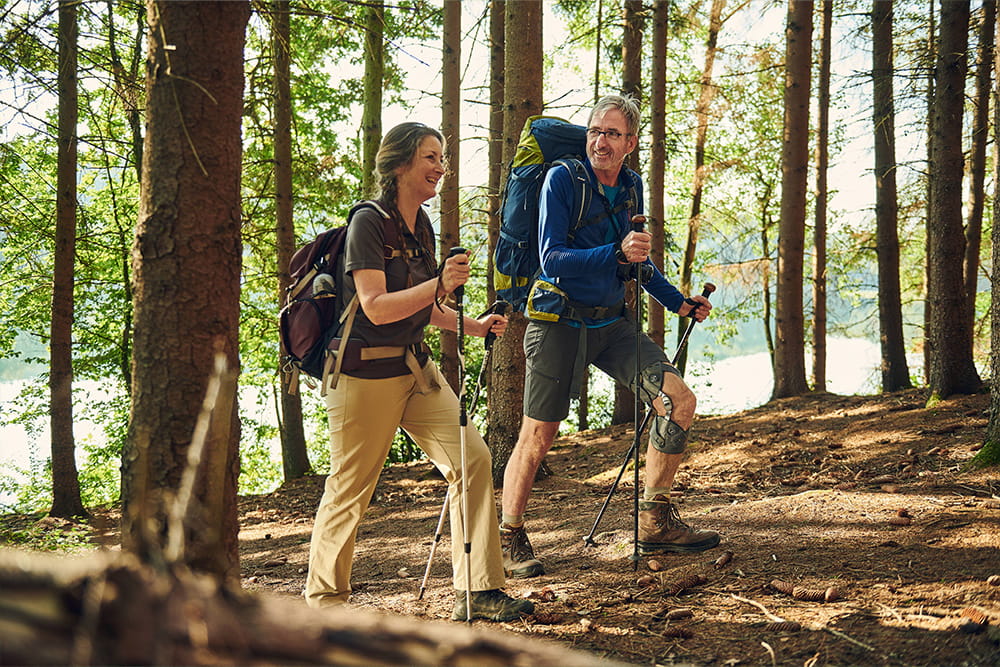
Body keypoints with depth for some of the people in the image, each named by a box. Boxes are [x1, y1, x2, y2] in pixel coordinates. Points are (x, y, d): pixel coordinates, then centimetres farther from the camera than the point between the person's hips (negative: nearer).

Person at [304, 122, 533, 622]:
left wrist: (473, 326, 9)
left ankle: (477, 590, 2)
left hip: (416, 368, 8)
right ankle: (323, 599, 20)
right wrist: (440, 284, -30)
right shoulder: (369, 223, -14)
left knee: (473, 459, -3)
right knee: (350, 487, 2)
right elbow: (376, 307, -22)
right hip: (365, 374, -8)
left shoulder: (421, 226, 11)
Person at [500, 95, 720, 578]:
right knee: (537, 435, -3)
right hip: (559, 323, -6)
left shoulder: (631, 186, 8)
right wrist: (616, 254, -32)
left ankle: (654, 523, 5)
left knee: (679, 400, -4)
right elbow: (551, 257, -21)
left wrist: (679, 303, 18)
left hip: (611, 323, 6)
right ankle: (509, 540, 13)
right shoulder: (563, 180, -11)